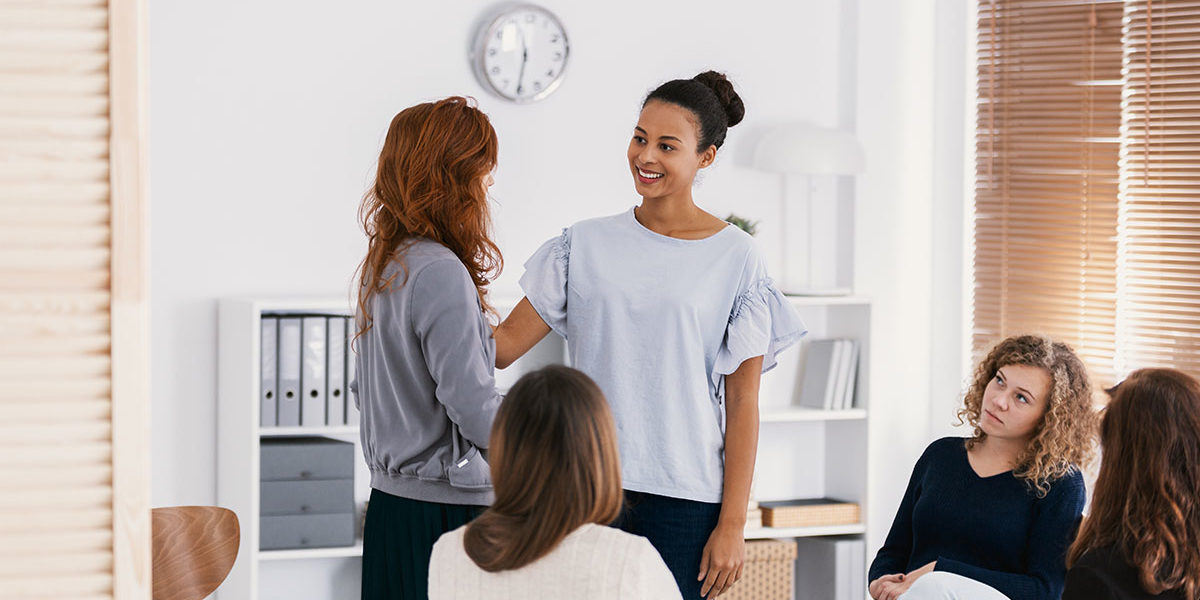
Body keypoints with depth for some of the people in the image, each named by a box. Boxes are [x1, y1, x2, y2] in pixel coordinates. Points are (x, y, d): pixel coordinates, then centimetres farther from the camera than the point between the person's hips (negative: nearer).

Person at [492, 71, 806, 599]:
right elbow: (503, 345, 5)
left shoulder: (735, 257, 0)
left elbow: (742, 402, -2)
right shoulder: (587, 244, 7)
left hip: (684, 498, -2)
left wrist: (732, 523, -5)